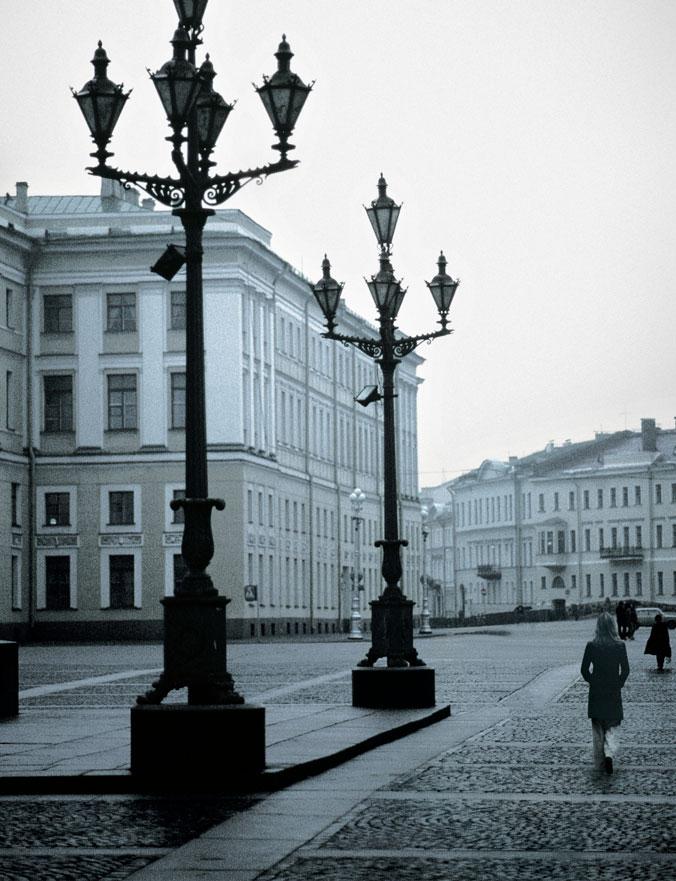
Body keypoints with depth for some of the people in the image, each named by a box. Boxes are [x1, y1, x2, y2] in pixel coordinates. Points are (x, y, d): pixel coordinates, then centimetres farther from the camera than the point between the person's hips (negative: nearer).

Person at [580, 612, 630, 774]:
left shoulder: (591, 646, -10)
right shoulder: (620, 646, -9)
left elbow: (584, 670, -6)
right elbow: (625, 670, -6)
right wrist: (618, 684, 9)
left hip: (596, 693, 0)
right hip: (614, 693, 0)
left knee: (597, 727, 14)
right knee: (612, 726, 11)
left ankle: (600, 761, 18)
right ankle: (609, 753, -13)